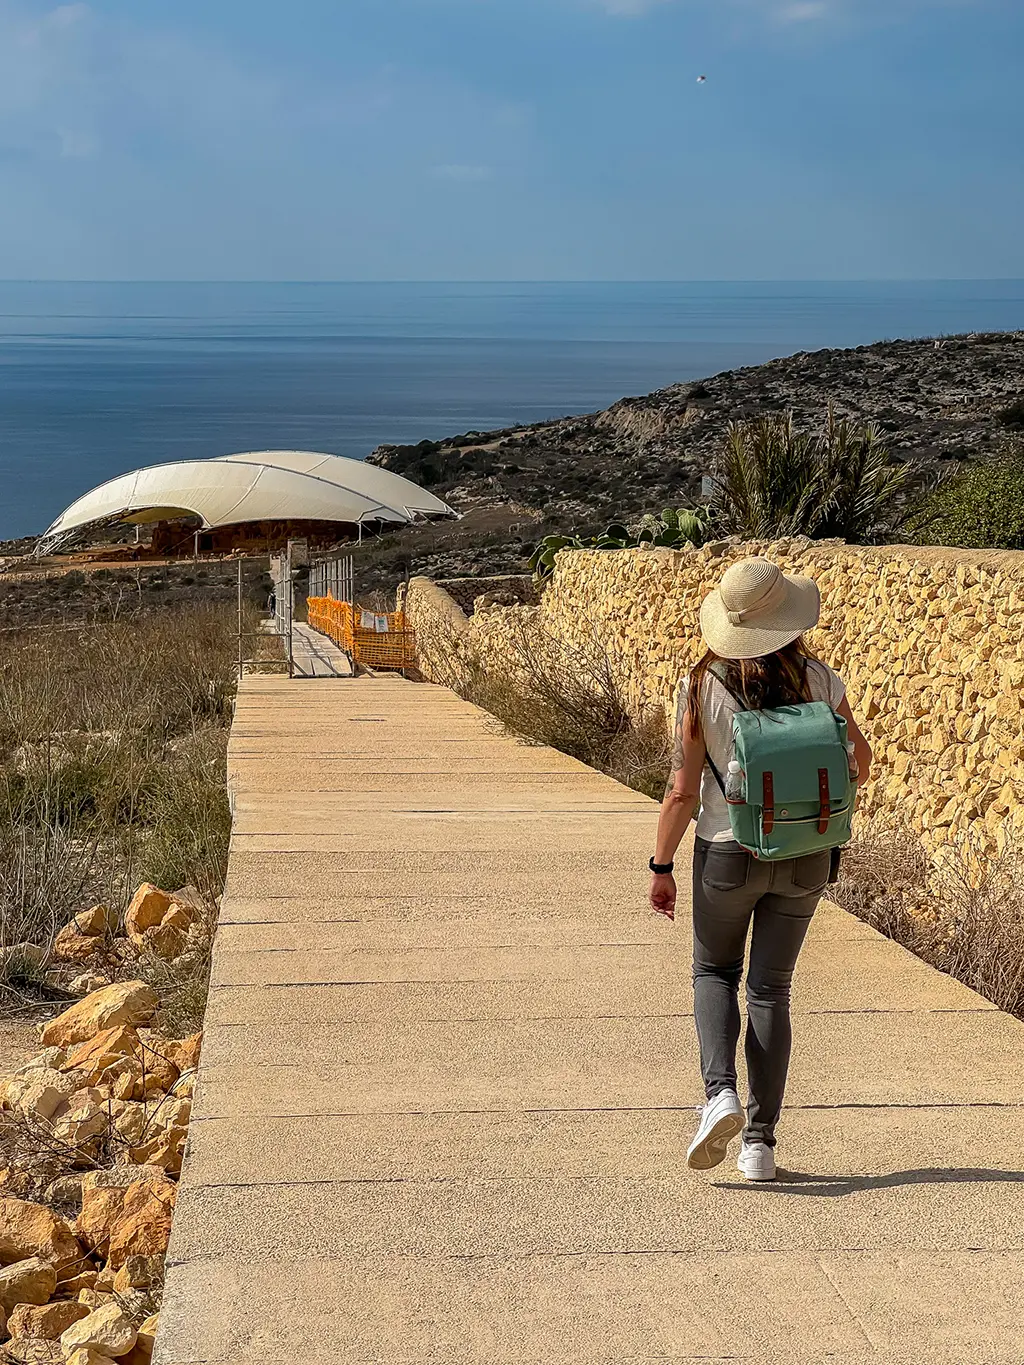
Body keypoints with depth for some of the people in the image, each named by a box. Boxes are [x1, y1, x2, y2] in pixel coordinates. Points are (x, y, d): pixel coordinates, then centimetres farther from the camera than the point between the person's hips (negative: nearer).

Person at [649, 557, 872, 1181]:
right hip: (805, 854, 2)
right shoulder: (818, 678, -8)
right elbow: (860, 760, 3)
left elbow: (683, 790, -11)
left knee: (715, 971, 20)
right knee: (771, 988, 12)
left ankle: (720, 1093, -3)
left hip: (727, 853, -1)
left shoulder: (703, 688, -12)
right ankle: (760, 1141, 13)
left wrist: (662, 865, 0)